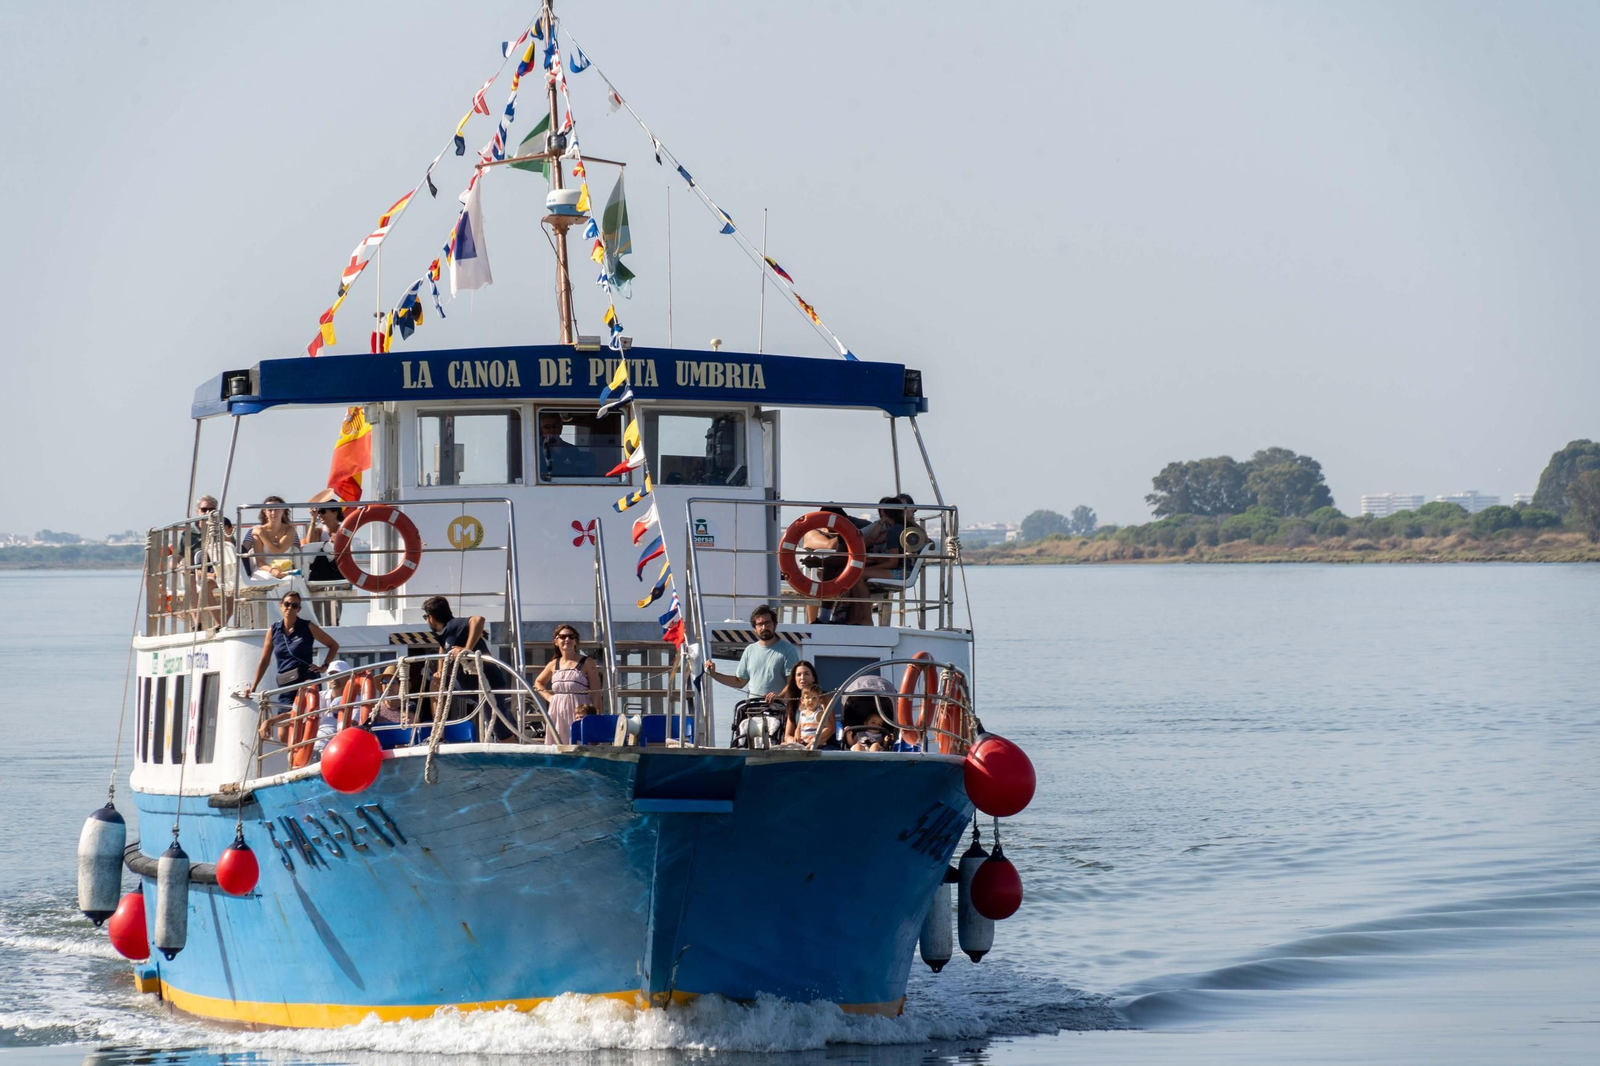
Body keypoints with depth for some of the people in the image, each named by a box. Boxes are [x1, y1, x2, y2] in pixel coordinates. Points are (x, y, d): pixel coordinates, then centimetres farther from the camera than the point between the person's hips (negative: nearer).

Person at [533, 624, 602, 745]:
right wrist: (548, 697, 12)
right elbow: (538, 682, 31)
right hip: (558, 714, 5)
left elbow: (595, 692, -5)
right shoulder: (554, 665, 13)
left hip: (578, 713, -5)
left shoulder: (586, 663, 0)